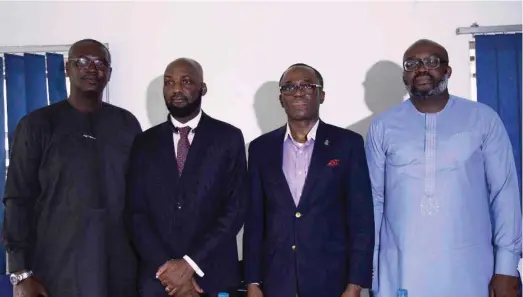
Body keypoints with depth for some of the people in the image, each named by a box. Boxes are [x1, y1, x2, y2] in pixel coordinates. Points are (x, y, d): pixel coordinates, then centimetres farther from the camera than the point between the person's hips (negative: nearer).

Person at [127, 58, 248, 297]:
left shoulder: (228, 138, -1)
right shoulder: (145, 143, 6)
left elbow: (235, 208, -7)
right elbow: (137, 214, 2)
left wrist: (191, 263, -13)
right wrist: (166, 268, -10)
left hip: (213, 276, -1)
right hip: (158, 277, 2)